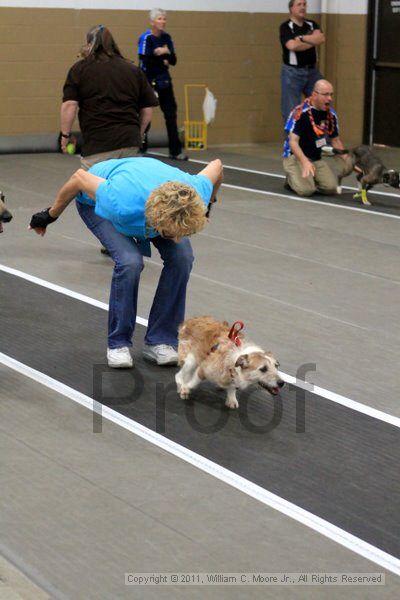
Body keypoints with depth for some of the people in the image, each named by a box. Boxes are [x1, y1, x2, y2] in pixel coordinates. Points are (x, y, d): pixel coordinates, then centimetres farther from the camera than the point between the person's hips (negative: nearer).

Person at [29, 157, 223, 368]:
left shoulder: (196, 197, -37)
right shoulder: (122, 207, -46)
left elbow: (216, 166, -14)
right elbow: (80, 177, -28)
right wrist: (51, 215, -11)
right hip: (96, 200, -4)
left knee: (181, 256, -19)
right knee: (129, 261, -28)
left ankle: (160, 340, -4)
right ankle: (118, 343, -8)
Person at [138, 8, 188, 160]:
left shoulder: (166, 37, 6)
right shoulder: (146, 38, -12)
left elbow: (173, 61, 3)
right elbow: (145, 63, -21)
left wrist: (167, 53, -17)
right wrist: (162, 62, -10)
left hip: (164, 82, 5)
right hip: (149, 82, -5)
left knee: (171, 115, 3)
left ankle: (175, 151, 7)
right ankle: (140, 149, 13)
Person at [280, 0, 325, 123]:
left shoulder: (312, 24, 11)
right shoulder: (286, 27, -5)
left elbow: (321, 39, -8)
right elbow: (292, 46, -21)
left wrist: (301, 38, -15)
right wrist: (312, 41, -8)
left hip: (312, 71, 5)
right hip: (292, 73, -5)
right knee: (291, 112, -3)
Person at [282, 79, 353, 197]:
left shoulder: (331, 114, 2)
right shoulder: (300, 112, -19)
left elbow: (335, 140, 15)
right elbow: (293, 141, -24)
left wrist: (347, 160, 0)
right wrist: (305, 162, -38)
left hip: (318, 159, 6)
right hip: (296, 157, -6)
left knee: (331, 187, -18)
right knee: (306, 189, -30)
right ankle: (292, 178, 4)